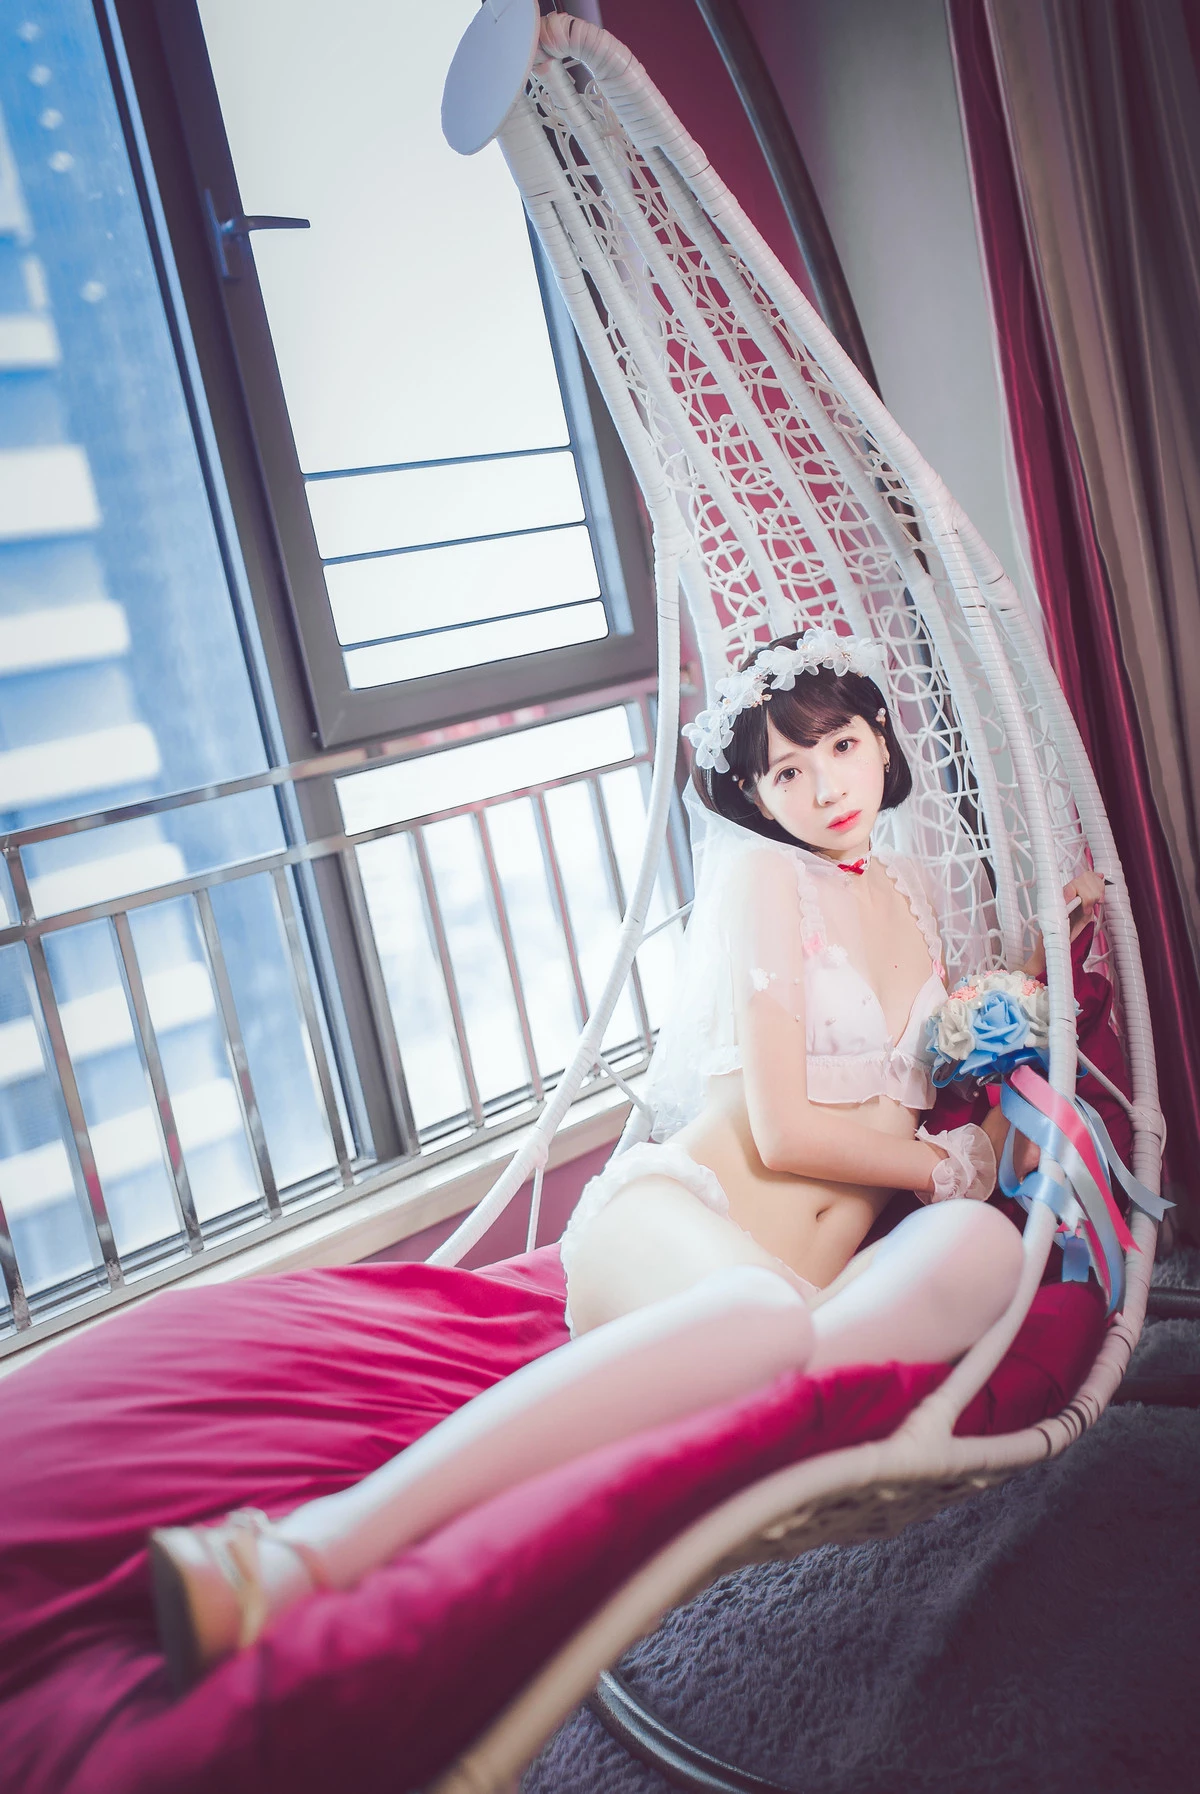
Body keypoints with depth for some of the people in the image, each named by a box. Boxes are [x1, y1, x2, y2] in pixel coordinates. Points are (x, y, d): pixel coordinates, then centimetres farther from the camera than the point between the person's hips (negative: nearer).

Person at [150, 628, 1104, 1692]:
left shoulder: (910, 891, 24)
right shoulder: (760, 875, 2)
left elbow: (936, 1066, 40)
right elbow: (784, 1129, -8)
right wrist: (956, 1166, 5)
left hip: (828, 1272, 6)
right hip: (678, 1215, -6)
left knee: (981, 1244, -29)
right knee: (765, 1310, -44)